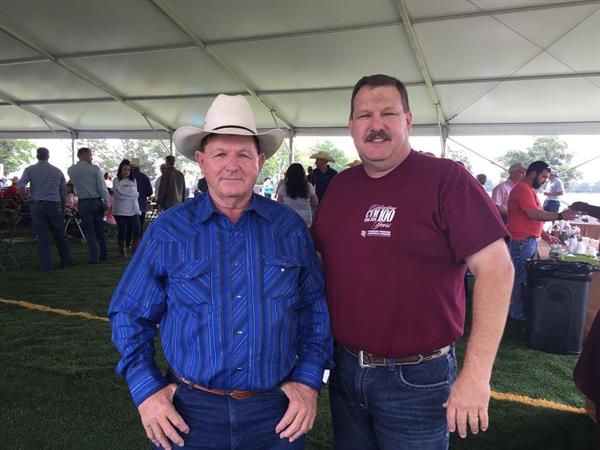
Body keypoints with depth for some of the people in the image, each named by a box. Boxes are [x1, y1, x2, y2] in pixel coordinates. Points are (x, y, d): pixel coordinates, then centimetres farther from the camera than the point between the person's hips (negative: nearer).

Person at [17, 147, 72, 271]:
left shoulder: (30, 170, 1)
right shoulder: (57, 171, 8)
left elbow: (21, 185, -12)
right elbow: (64, 191, 9)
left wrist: (24, 198, 4)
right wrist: (63, 207, 17)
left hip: (37, 205, -1)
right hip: (55, 205, 1)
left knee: (42, 235, 3)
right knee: (59, 234, 11)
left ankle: (46, 265, 4)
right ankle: (66, 261, 17)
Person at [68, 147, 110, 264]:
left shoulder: (71, 170, 2)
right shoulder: (95, 169, -6)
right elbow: (102, 186, -9)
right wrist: (107, 201, -6)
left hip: (83, 203, 1)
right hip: (96, 201, -1)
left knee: (89, 231, 5)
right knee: (100, 230, 13)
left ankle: (94, 257, 4)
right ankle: (104, 254, 22)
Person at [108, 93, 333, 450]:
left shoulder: (290, 227, -3)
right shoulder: (168, 230, -5)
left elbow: (316, 308, 4)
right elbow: (130, 313, 2)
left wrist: (309, 380, -3)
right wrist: (146, 389, -5)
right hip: (190, 412, 0)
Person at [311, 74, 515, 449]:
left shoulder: (446, 178, -13)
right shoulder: (340, 185, 4)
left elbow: (495, 268, -17)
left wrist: (476, 373, -21)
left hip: (416, 378, -5)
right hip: (344, 367, 5)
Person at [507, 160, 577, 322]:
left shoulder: (529, 189, 18)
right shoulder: (522, 189, -15)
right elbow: (534, 214, -23)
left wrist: (545, 235, 14)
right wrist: (560, 216, -19)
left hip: (529, 240, 10)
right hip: (522, 241, -10)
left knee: (525, 276, 13)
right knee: (519, 277, -1)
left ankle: (521, 308, 23)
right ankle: (517, 313, 9)